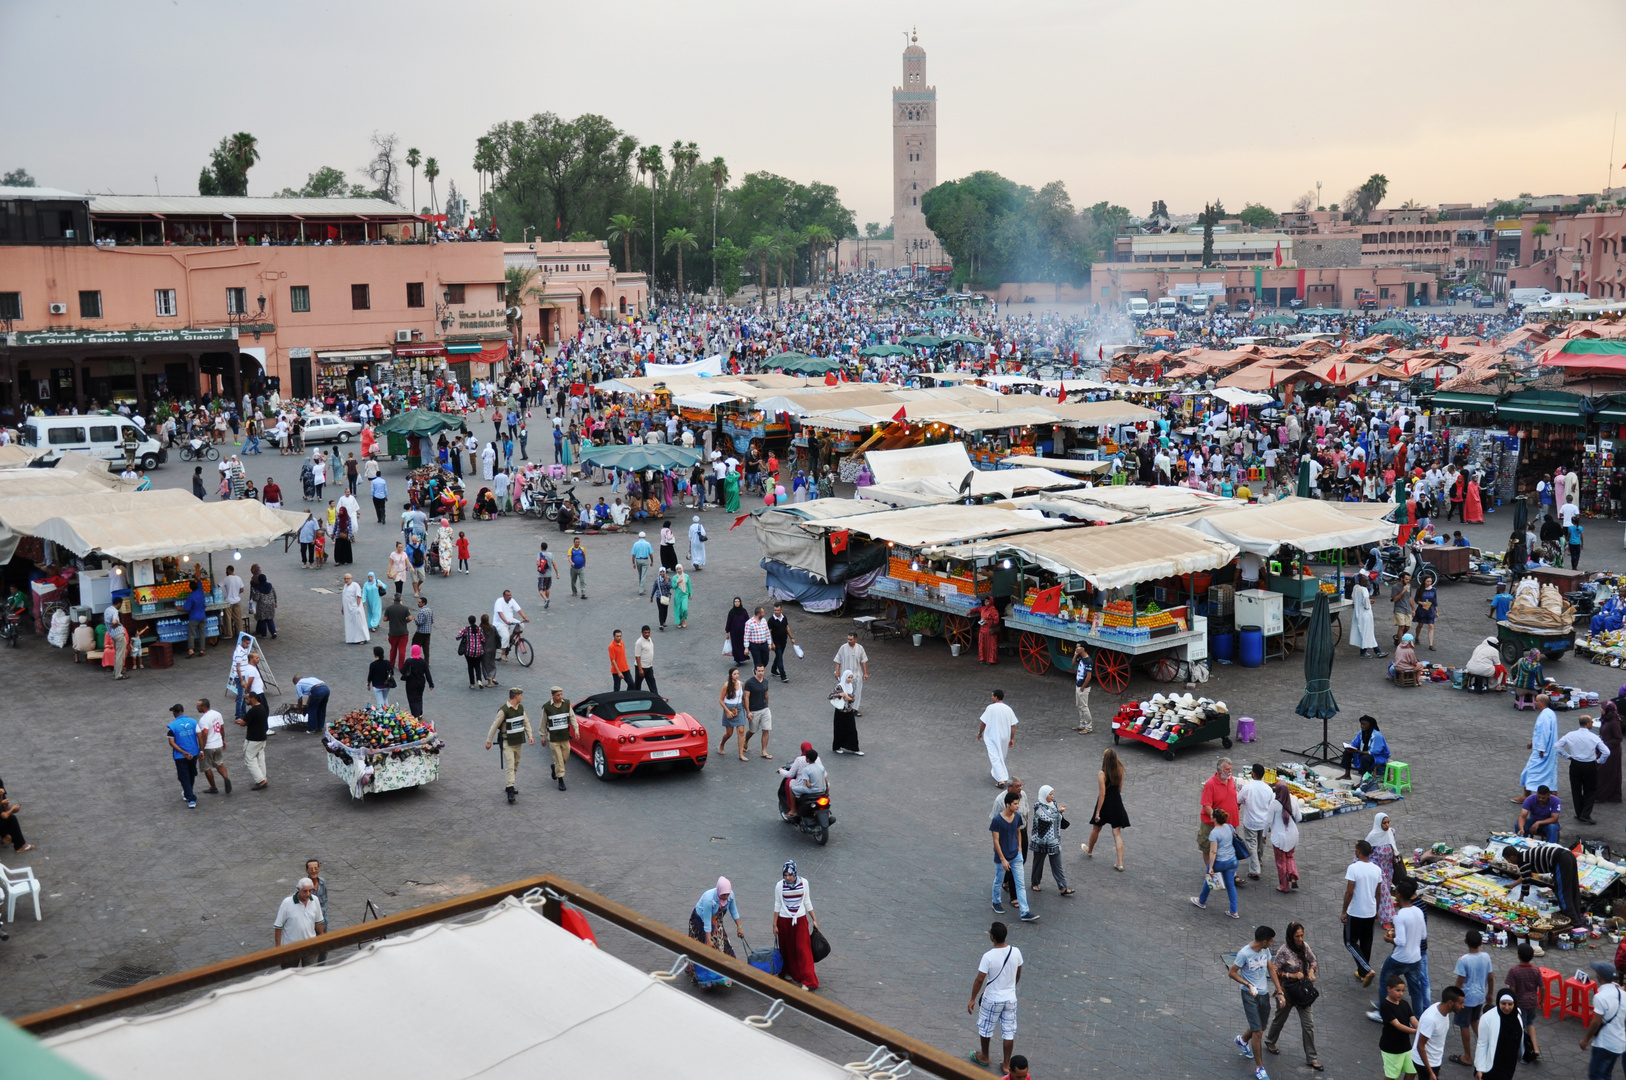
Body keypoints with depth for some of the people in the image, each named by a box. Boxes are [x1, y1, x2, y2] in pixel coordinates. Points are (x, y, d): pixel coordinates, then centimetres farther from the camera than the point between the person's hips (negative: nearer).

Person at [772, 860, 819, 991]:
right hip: (784, 921, 0)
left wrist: (814, 919, 6)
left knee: (803, 949, -5)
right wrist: (774, 925, 0)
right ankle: (789, 972, 35)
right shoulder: (780, 885, -8)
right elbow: (777, 905, -1)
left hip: (800, 920, 0)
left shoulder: (803, 882, -6)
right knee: (787, 949, 12)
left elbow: (807, 902, 4)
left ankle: (807, 980, -4)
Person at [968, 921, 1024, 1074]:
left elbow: (979, 980, -20)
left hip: (992, 999, -4)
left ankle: (984, 1057, 40)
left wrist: (972, 1000, -7)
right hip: (1010, 998, 4)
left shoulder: (988, 956, -27)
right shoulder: (1016, 952, -12)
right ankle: (1007, 1064, 27)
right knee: (1009, 1032, 17)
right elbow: (1018, 975, 4)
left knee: (985, 1028, 21)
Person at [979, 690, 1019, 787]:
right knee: (1001, 757, 24)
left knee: (995, 758, -5)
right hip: (1005, 738, 5)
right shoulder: (1009, 709, 0)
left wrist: (980, 733, 5)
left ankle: (1001, 780, -16)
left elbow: (983, 723, -10)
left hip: (992, 737, -5)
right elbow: (1013, 725, 0)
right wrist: (1012, 739, 7)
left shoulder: (991, 708, -13)